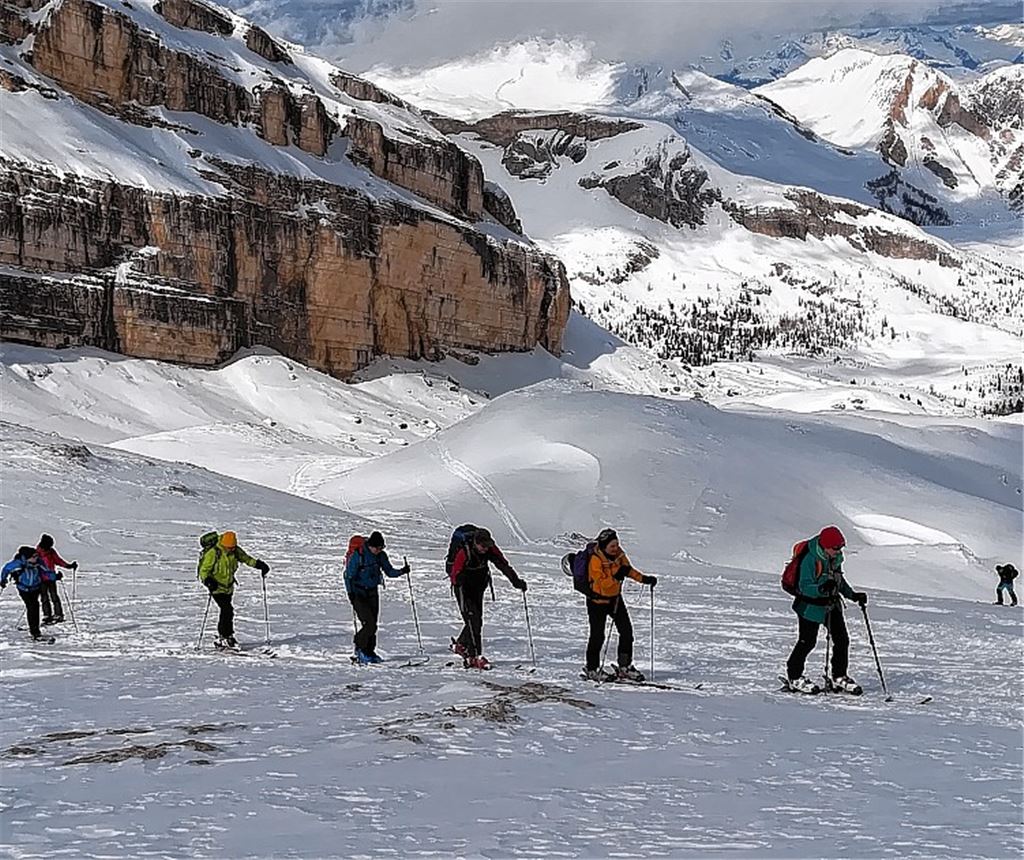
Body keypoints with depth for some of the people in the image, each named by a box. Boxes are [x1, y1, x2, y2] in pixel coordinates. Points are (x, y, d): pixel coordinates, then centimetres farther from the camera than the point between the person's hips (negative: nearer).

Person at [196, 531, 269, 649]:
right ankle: (226, 636, -7)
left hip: (228, 586, 6)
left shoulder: (235, 551, -6)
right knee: (228, 610, -17)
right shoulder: (213, 553, -23)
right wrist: (207, 581, -37)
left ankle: (222, 636, 27)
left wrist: (258, 564, 0)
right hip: (217, 586, -6)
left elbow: (246, 558, 12)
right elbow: (204, 570, -19)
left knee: (226, 611, 14)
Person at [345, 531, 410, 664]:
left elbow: (389, 571, 7)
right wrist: (351, 593, -19)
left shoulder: (381, 556, 0)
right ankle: (359, 649, 4)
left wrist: (402, 571, -12)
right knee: (370, 624, -14)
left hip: (373, 593, 6)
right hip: (358, 594, -6)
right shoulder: (358, 555, -16)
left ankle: (369, 652, 15)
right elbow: (349, 576, -11)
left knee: (373, 625, 5)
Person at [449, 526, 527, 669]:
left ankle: (460, 645, 34)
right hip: (463, 588, -6)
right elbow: (456, 574, -27)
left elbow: (503, 564, -12)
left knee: (477, 620, 11)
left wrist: (516, 581, -22)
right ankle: (474, 657, -16)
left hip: (478, 586, 6)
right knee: (472, 619, -16)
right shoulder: (463, 552, -28)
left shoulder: (490, 549, -13)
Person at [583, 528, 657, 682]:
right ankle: (592, 669, 14)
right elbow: (603, 584, -28)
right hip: (597, 601, -6)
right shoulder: (595, 560, -24)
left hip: (615, 598, 6)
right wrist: (617, 576, -37)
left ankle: (624, 666, 13)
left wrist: (644, 579, -2)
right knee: (597, 636, -1)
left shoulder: (619, 555, -5)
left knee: (626, 631, 2)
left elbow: (629, 570, 10)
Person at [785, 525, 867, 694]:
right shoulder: (811, 560, -24)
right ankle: (794, 677, 17)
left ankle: (839, 677, 21)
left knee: (842, 639, 6)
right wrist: (822, 589, -42)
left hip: (832, 604, 7)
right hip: (811, 606, -7)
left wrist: (853, 595, 9)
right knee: (807, 641, 1)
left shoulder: (836, 557, 0)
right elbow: (804, 587, -24)